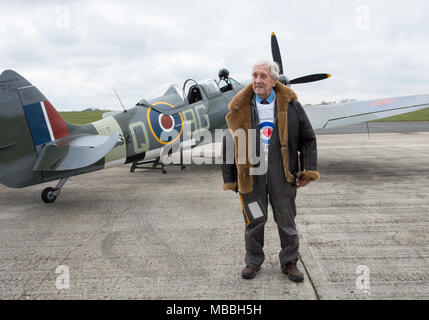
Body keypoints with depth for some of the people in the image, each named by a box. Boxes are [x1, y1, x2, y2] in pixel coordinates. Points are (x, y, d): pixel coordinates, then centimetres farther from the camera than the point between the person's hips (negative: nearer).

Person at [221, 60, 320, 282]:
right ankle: (253, 261, 30)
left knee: (286, 220, 11)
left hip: (282, 174, 0)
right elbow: (229, 144, 7)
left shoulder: (290, 105, 2)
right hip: (251, 174, 0)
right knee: (254, 220, 10)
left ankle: (289, 262, 30)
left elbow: (308, 139, 8)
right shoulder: (241, 108, 4)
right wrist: (229, 178, 5)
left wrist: (308, 171, 1)